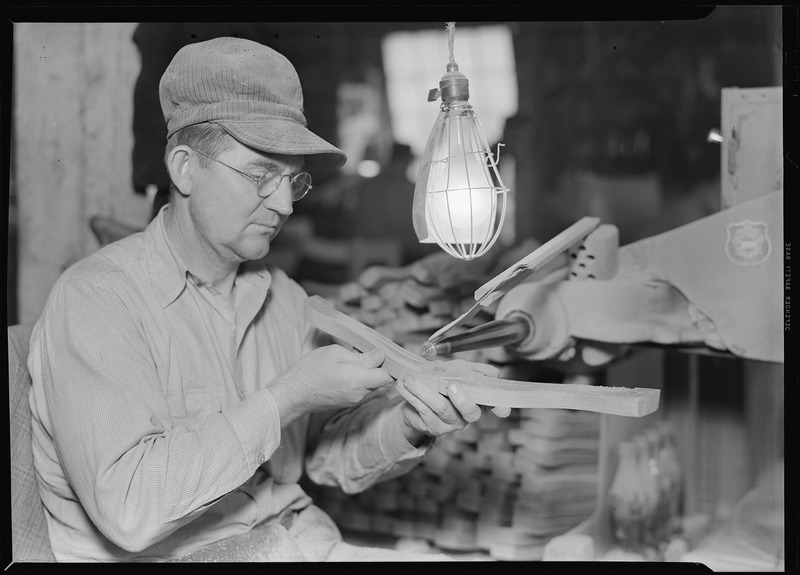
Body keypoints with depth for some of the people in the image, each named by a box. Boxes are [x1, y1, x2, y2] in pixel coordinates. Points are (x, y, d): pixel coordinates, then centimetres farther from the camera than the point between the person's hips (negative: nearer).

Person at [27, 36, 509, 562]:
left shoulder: (283, 298, 7)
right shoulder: (98, 299, -14)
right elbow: (127, 509, -24)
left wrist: (409, 425, -7)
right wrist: (287, 398, -22)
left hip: (300, 541, 5)